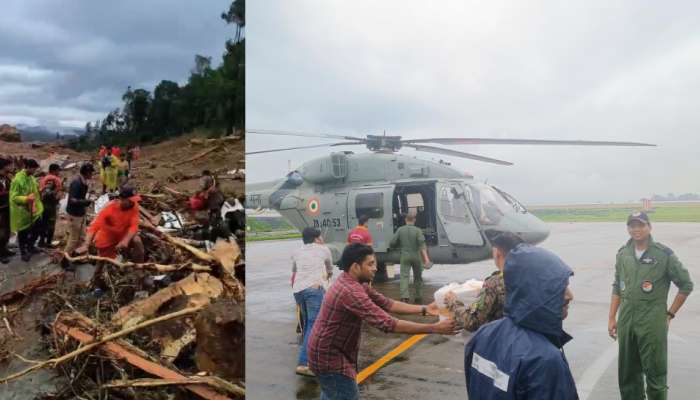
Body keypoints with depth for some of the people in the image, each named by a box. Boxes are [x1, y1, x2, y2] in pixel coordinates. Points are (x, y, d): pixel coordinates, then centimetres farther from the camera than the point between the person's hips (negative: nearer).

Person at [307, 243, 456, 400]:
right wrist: (434, 328, -32)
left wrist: (424, 309, -5)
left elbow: (387, 304, 3)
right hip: (329, 357, -10)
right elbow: (388, 323, -34)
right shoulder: (350, 291, -31)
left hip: (329, 352, 10)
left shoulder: (353, 283, 3)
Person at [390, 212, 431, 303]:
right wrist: (426, 257, -24)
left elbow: (392, 244, -1)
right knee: (418, 277, 14)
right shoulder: (417, 230, -6)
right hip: (416, 256, 0)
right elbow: (422, 244, -18)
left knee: (404, 276, -5)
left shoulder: (400, 230, 0)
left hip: (405, 256, 0)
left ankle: (404, 296, -23)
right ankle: (418, 298, 22)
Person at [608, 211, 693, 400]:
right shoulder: (623, 253, 5)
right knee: (627, 374, 14)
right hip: (626, 322, 4)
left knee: (655, 374, 3)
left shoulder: (664, 254, -8)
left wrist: (670, 314, -1)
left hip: (652, 323, -4)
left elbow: (686, 285, 0)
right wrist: (611, 317, 10)